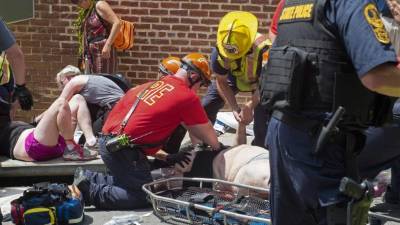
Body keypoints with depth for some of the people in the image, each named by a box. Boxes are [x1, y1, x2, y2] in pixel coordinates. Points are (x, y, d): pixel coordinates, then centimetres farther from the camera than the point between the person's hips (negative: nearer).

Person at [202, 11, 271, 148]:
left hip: (259, 80, -2)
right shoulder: (219, 52, -34)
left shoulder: (264, 51, -44)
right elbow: (221, 82, -17)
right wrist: (234, 108, -24)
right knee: (206, 107, -2)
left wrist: (251, 106, -33)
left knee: (262, 115, -17)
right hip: (233, 77, 3)